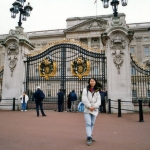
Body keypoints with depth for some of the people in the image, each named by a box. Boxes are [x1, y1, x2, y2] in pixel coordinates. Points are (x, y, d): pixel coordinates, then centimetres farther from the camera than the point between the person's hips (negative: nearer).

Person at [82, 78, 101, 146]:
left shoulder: (97, 91, 9)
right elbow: (84, 99, -9)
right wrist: (89, 106, -16)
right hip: (87, 109, -3)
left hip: (94, 110, 4)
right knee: (88, 123, -12)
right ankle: (89, 138, -15)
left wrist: (94, 107, -14)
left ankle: (89, 136, 25)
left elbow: (98, 101, 1)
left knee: (92, 124, 11)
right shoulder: (85, 90, 1)